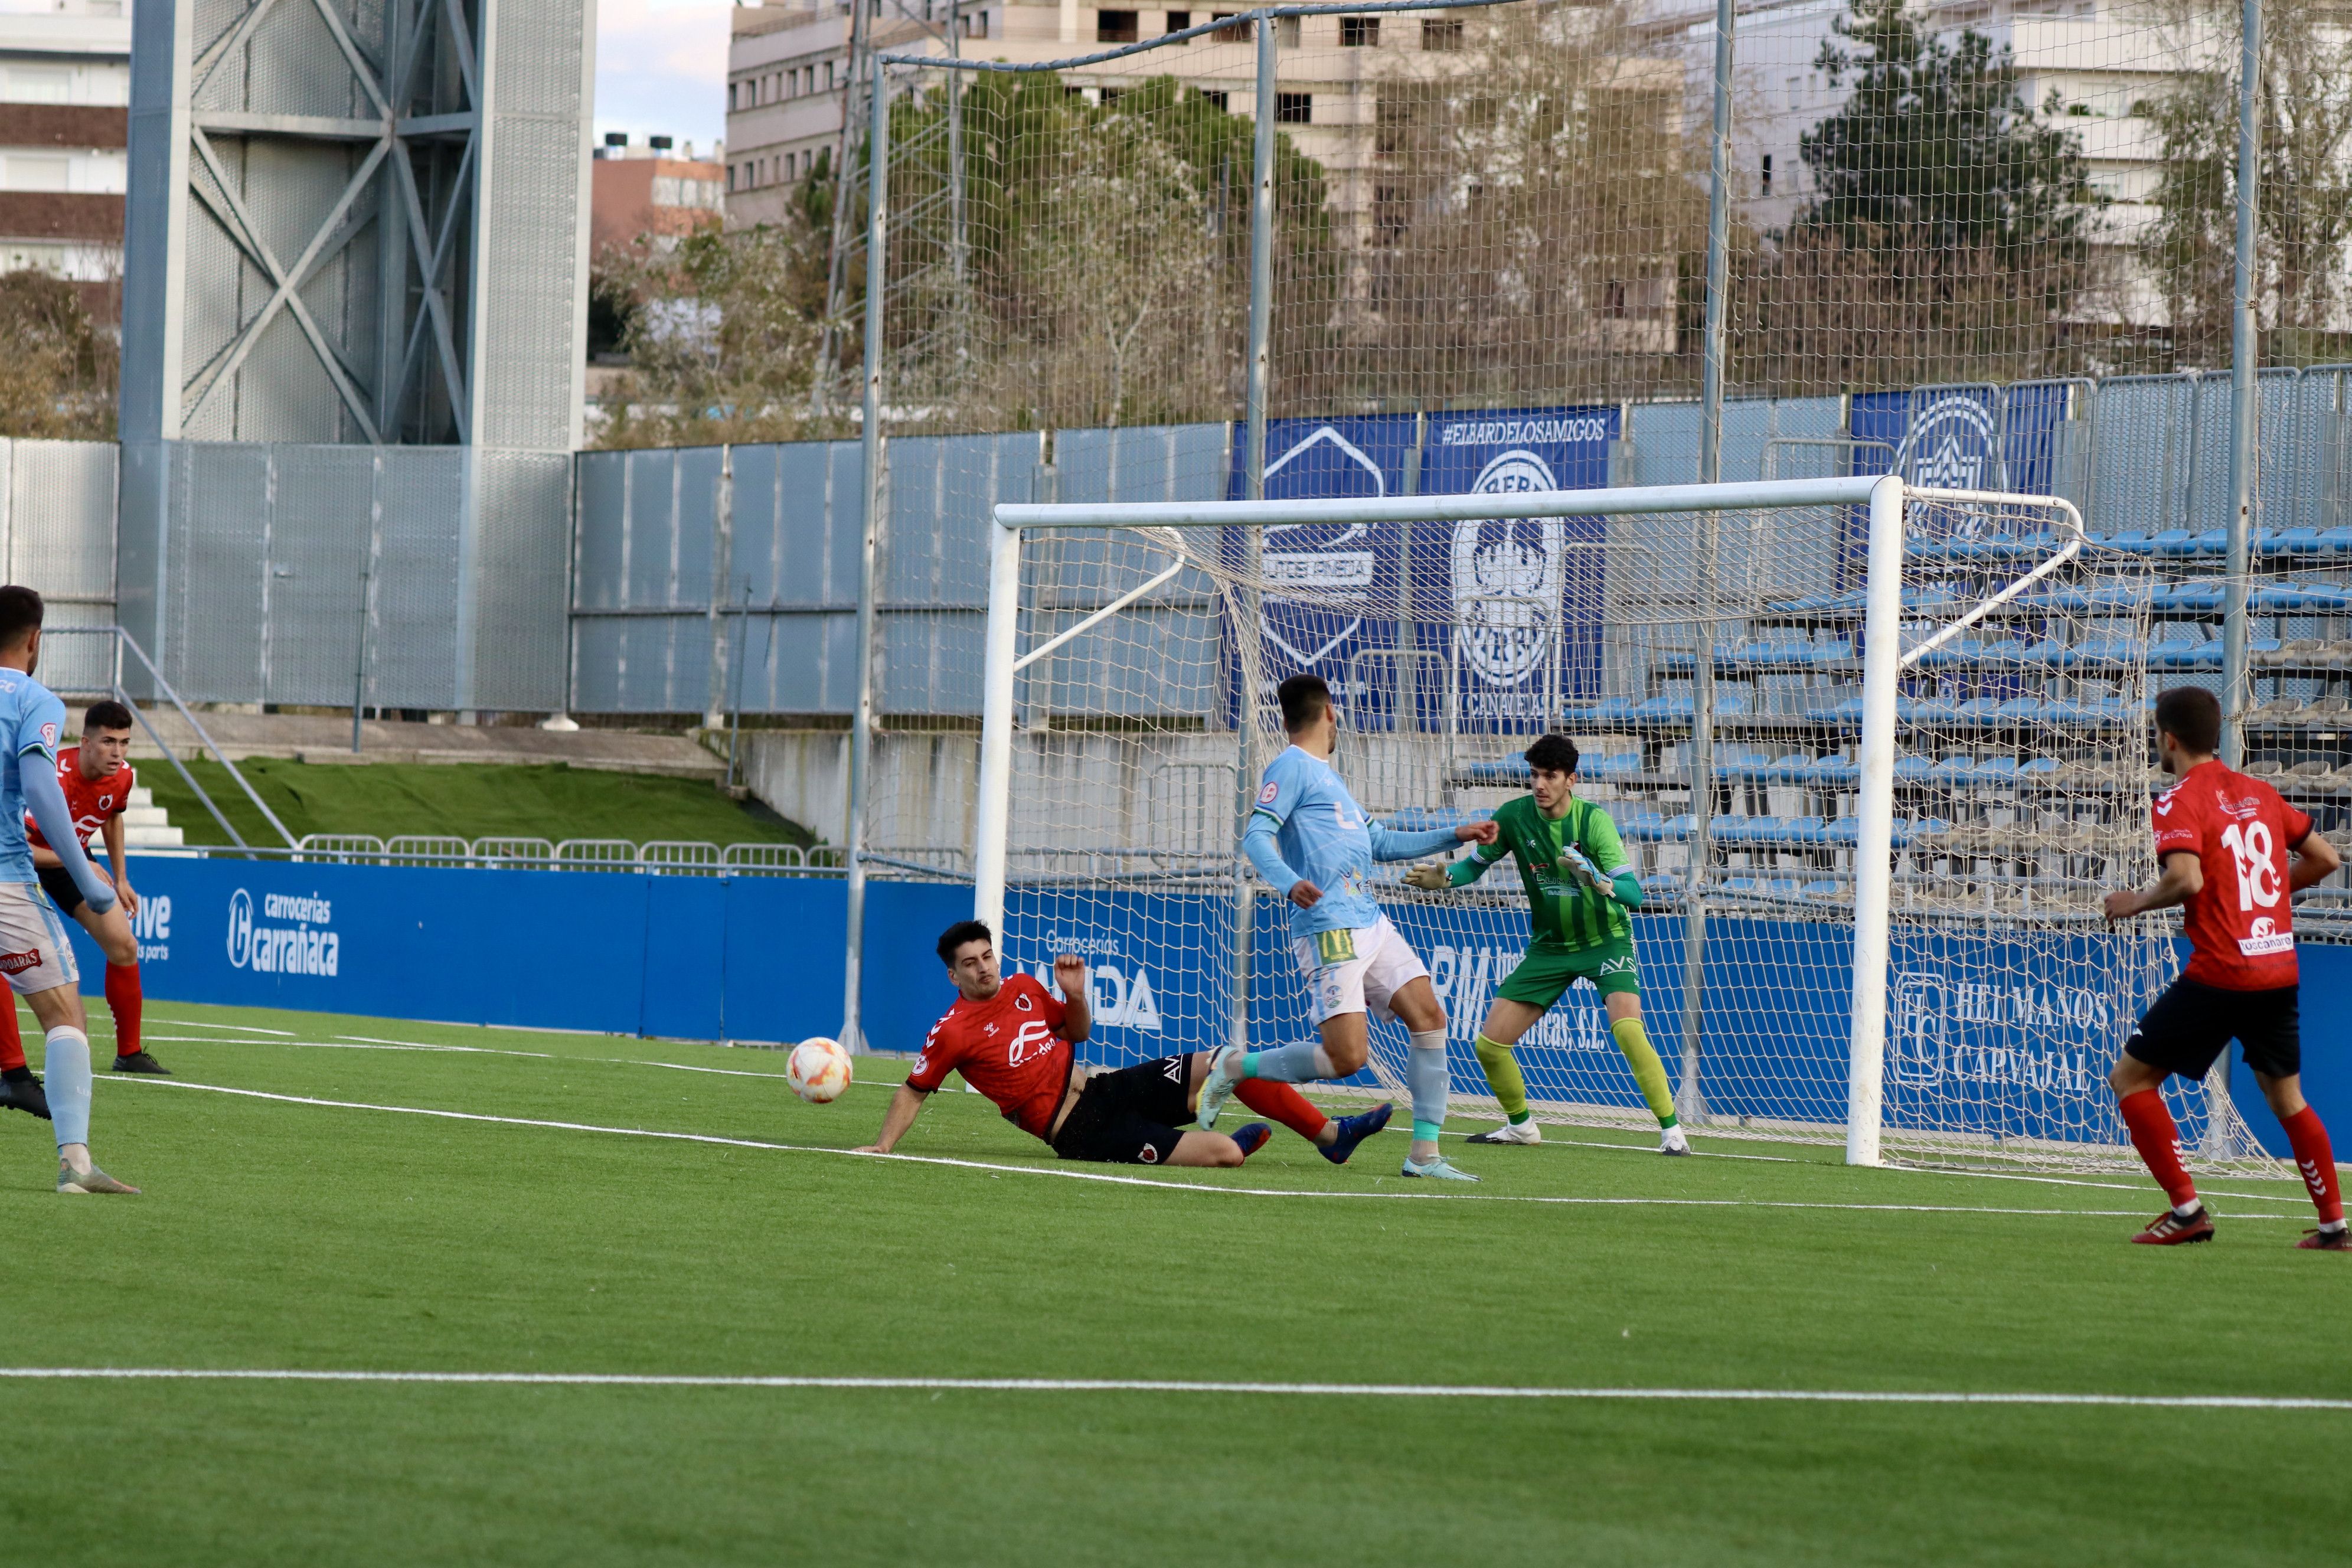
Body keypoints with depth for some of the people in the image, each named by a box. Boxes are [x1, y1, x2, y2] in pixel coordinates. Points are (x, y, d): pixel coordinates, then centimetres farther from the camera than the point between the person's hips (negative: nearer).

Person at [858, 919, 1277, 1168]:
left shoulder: (1023, 987, 9)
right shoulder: (951, 1032, -10)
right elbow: (913, 1092, 0)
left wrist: (1075, 995, 3)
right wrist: (883, 1145, -10)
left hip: (1101, 1087, 7)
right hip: (1080, 1132, -7)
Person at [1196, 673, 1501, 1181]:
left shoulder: (1326, 776, 23)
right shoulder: (1291, 768, -5)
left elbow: (1380, 842, 32)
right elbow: (1256, 835, -17)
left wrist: (1456, 835, 34)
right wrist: (1289, 882, -37)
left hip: (1371, 924, 9)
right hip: (1329, 929, -9)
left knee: (1429, 1018, 1)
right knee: (1347, 1056, -17)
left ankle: (1424, 1153, 5)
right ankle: (1235, 1068, 2)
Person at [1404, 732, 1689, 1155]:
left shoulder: (1592, 820, -20)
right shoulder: (1514, 815, -10)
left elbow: (1633, 893, -25)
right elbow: (1476, 863, 5)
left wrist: (1600, 882, -46)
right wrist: (1443, 878, -15)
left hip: (1605, 940, -4)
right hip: (1548, 945, 4)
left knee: (1627, 1027, -29)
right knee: (1489, 1043, 0)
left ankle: (1671, 1131, -18)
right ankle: (1521, 1125, 26)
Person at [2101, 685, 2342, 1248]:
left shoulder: (2180, 801, -8)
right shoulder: (2260, 793, 13)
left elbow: (2186, 880, -24)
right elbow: (2325, 858, 18)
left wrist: (2136, 902, -7)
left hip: (2219, 974, -7)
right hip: (2280, 967, 7)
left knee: (2130, 1078, 3)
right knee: (2287, 1096, 22)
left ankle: (2187, 1209, -5)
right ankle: (2333, 1223, 19)